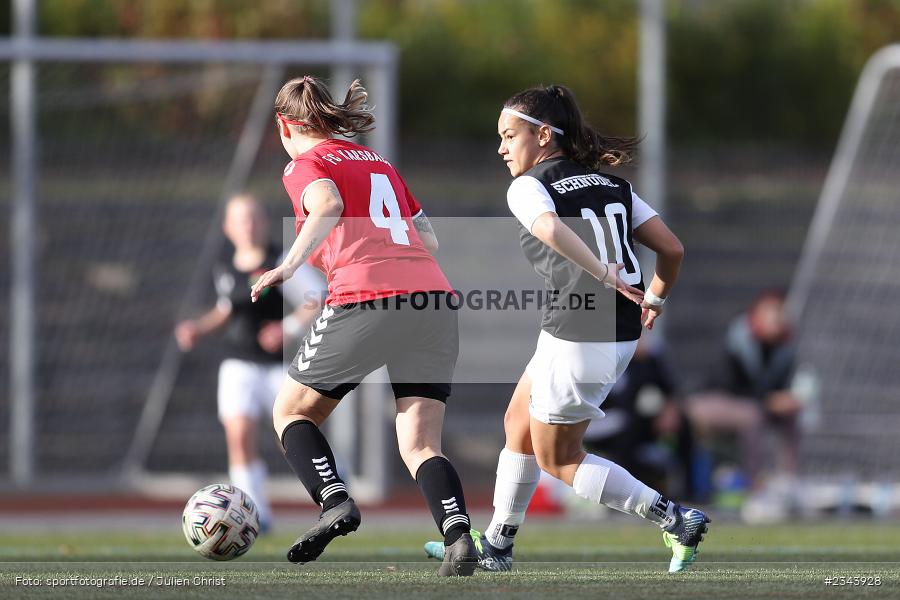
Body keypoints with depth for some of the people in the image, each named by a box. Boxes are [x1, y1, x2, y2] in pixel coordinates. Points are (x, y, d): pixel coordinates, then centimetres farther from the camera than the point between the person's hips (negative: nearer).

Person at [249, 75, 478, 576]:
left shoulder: (306, 165, 9)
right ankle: (459, 535, -23)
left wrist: (290, 264, -23)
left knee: (292, 412, 16)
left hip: (366, 301, -5)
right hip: (434, 298, 5)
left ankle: (335, 502, -7)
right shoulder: (379, 163, 27)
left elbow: (329, 205, -15)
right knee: (419, 445, 3)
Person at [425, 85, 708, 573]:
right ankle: (495, 546, 32)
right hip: (621, 334, 8)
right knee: (519, 423, 24)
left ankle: (675, 520, -1)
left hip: (575, 337, -8)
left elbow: (551, 229, -29)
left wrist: (603, 274, -33)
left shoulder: (528, 188, -6)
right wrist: (655, 298, 25)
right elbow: (671, 248, 8)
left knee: (558, 459, 8)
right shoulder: (613, 186, 14)